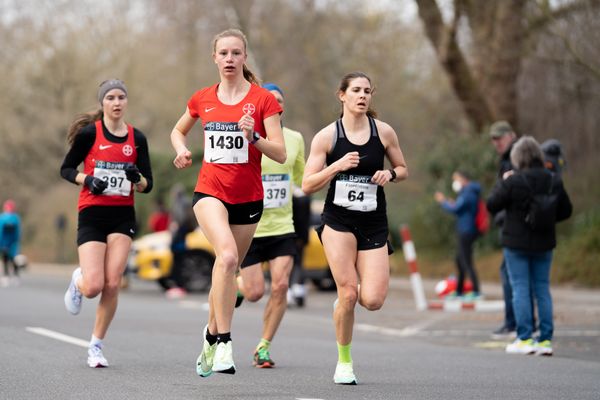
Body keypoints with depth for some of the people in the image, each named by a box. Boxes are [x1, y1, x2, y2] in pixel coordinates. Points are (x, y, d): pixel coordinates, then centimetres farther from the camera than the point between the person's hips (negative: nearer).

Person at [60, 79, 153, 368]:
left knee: (112, 285, -9)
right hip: (92, 214, -2)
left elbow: (148, 185, 7)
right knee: (93, 287, -12)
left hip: (122, 216, 2)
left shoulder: (137, 138, 5)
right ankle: (77, 281, 27)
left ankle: (96, 346, 7)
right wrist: (86, 179, -15)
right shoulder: (89, 133, -3)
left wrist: (137, 179, -15)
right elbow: (66, 169, 4)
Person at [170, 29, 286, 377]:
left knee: (227, 270, 11)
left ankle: (212, 336, 34)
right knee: (227, 256, -26)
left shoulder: (263, 99, -4)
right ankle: (224, 343, -26)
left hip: (248, 198, 1)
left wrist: (253, 136, -25)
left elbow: (281, 154, -8)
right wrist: (182, 149, 3)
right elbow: (178, 130, 24)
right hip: (210, 192, -1)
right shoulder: (203, 99, 4)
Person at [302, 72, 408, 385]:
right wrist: (337, 166, -18)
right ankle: (344, 362, 8)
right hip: (338, 221, -2)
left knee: (373, 301, -11)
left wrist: (390, 174, -7)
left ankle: (345, 300, 27)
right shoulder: (327, 136, -2)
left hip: (374, 224, 2)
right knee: (348, 294, -12)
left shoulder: (383, 132, 3)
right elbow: (308, 185, -4)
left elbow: (403, 169, 16)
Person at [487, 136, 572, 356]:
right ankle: (545, 339, 8)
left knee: (520, 289, 2)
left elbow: (492, 205, -9)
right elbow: (566, 210, 6)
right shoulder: (554, 181, -2)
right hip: (544, 243, 4)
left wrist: (502, 183, 2)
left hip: (517, 243, -4)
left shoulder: (512, 181, -17)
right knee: (542, 289, 10)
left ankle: (524, 339, -1)